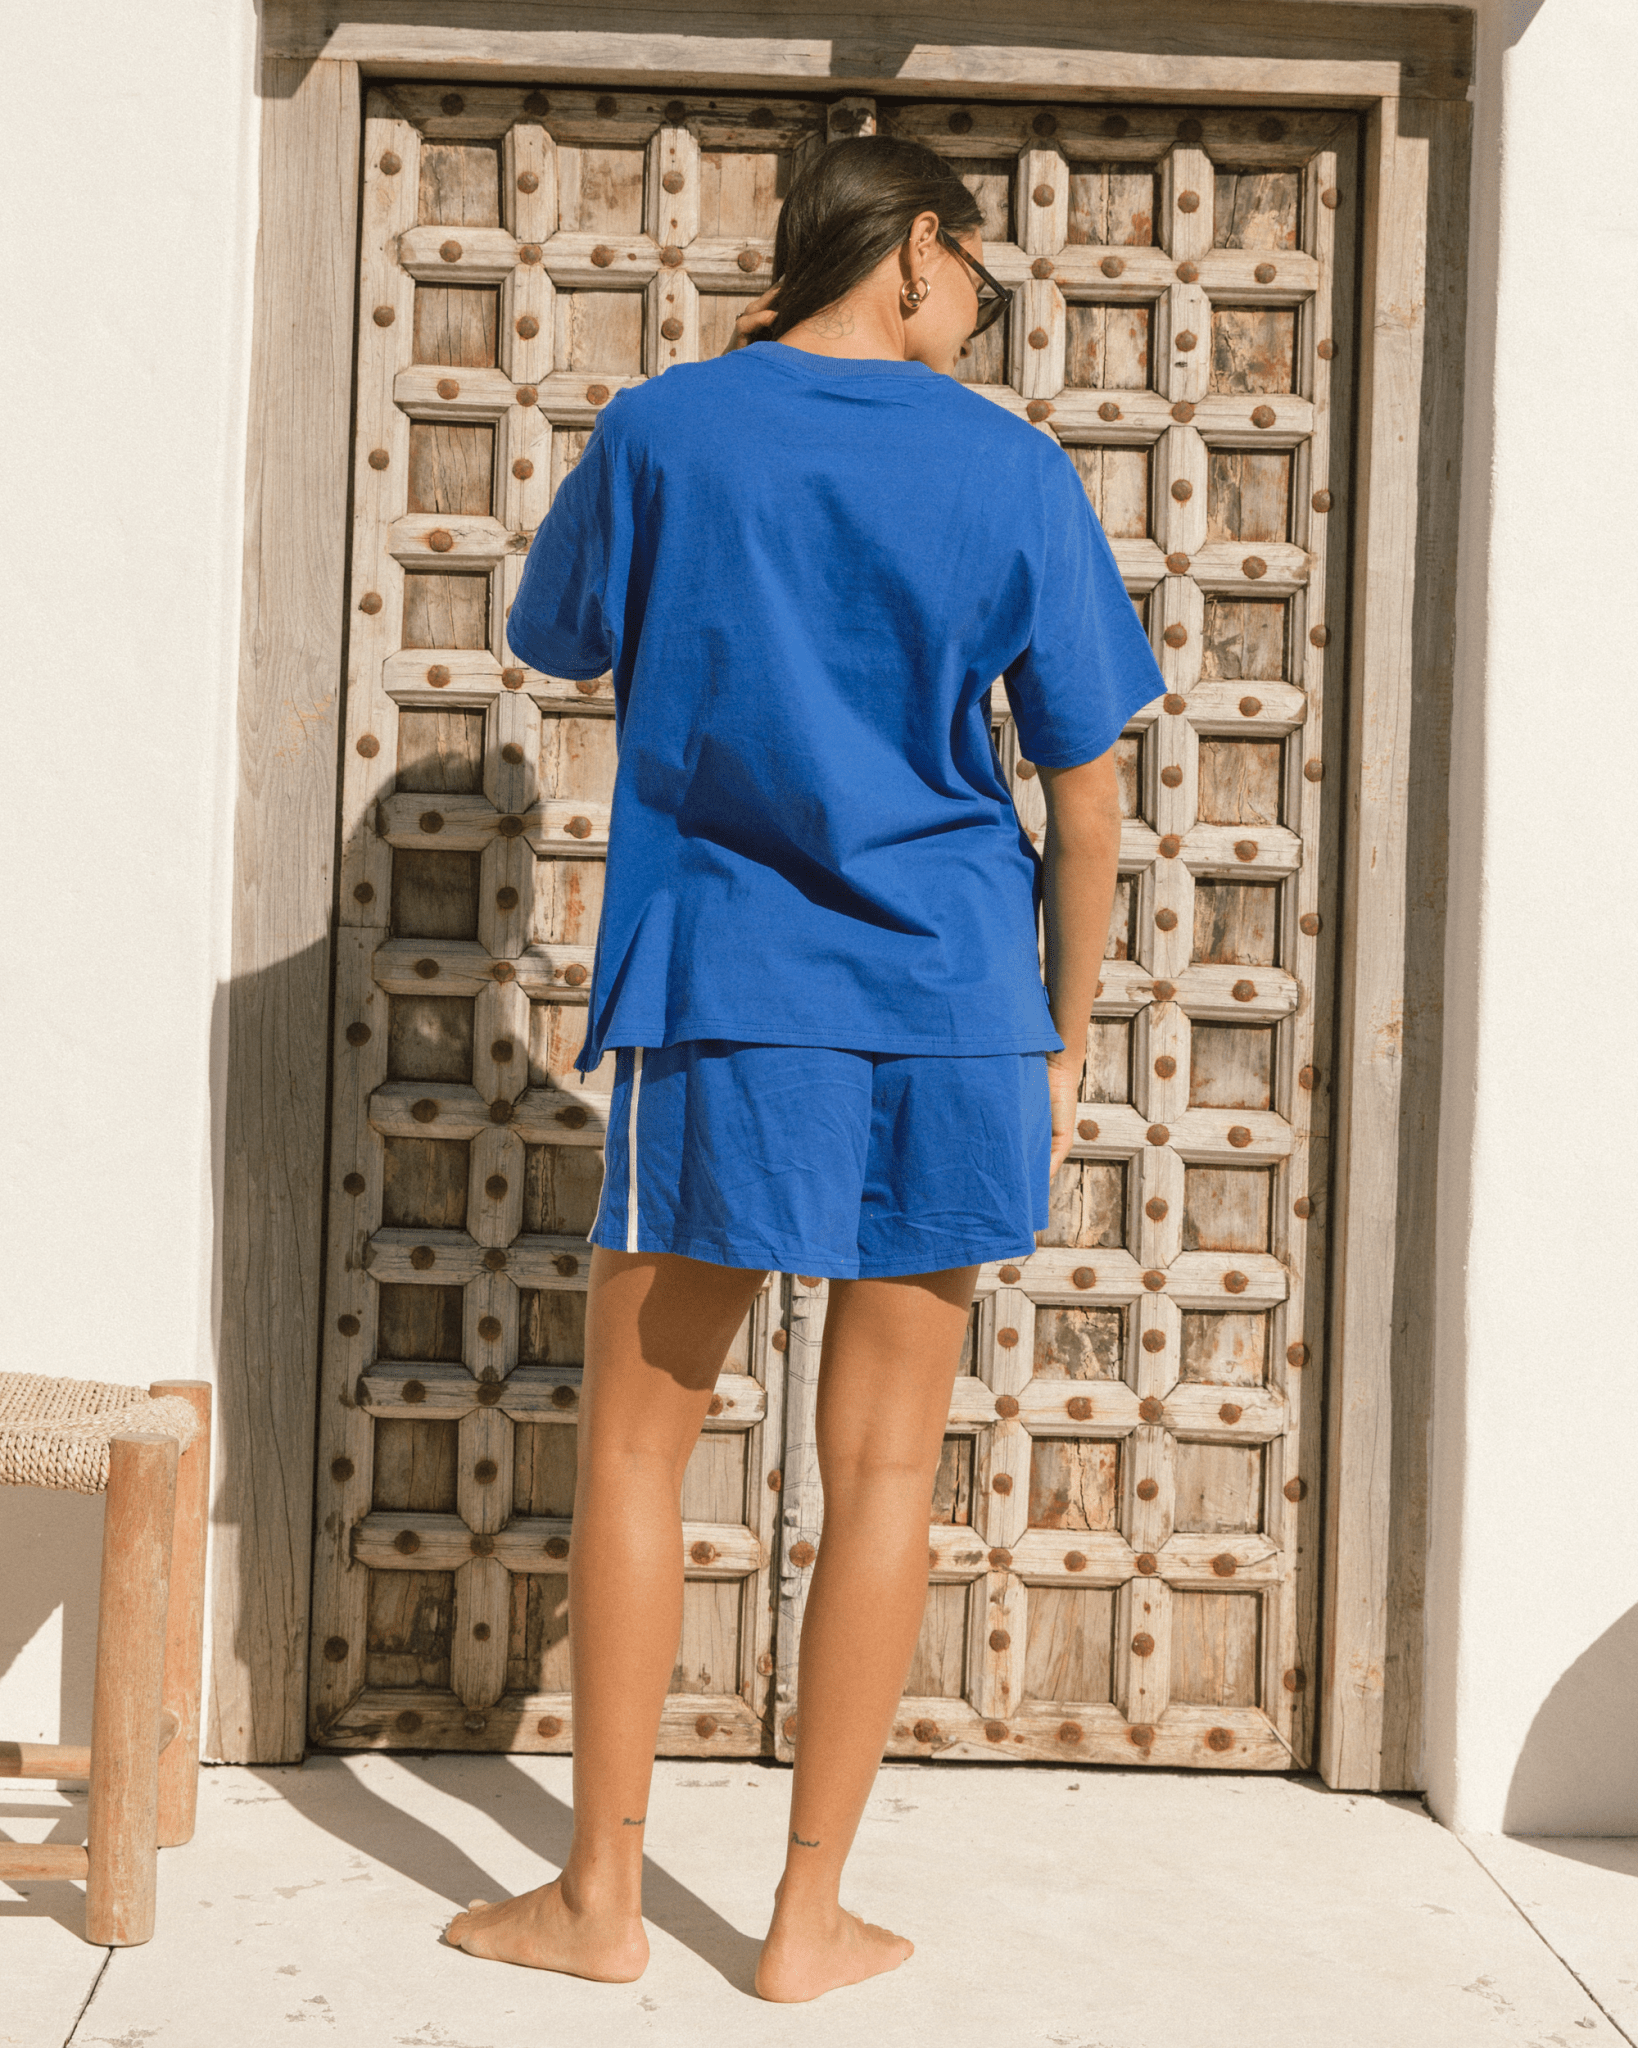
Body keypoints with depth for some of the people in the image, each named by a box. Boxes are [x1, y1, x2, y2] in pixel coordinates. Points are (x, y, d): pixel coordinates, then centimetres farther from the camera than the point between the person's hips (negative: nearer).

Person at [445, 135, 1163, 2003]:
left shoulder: (663, 430, 0)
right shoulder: (1014, 470, 2)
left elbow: (554, 642, 18)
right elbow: (1086, 792, 3)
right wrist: (1063, 1044, 12)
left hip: (724, 1003, -1)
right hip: (952, 1013, 1)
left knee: (637, 1438, 11)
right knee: (883, 1467, 7)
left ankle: (600, 1897, 17)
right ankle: (811, 1917, 16)